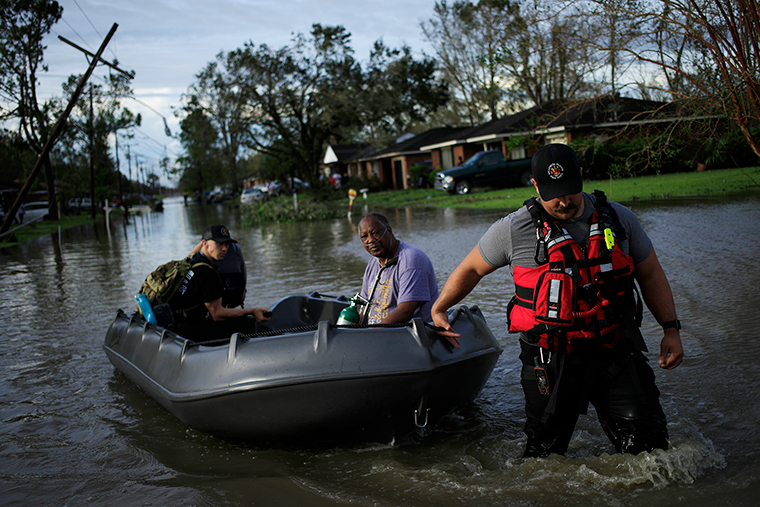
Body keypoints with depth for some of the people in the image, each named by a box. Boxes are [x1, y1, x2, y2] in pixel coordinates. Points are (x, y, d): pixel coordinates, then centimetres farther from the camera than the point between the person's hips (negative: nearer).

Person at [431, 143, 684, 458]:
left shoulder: (619, 219, 2)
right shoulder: (513, 230, -6)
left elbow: (651, 275, 12)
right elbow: (471, 269, 9)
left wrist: (671, 330, 6)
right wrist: (438, 309, 12)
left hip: (616, 352, 2)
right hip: (551, 361, -2)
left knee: (649, 443, 0)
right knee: (544, 452, 7)